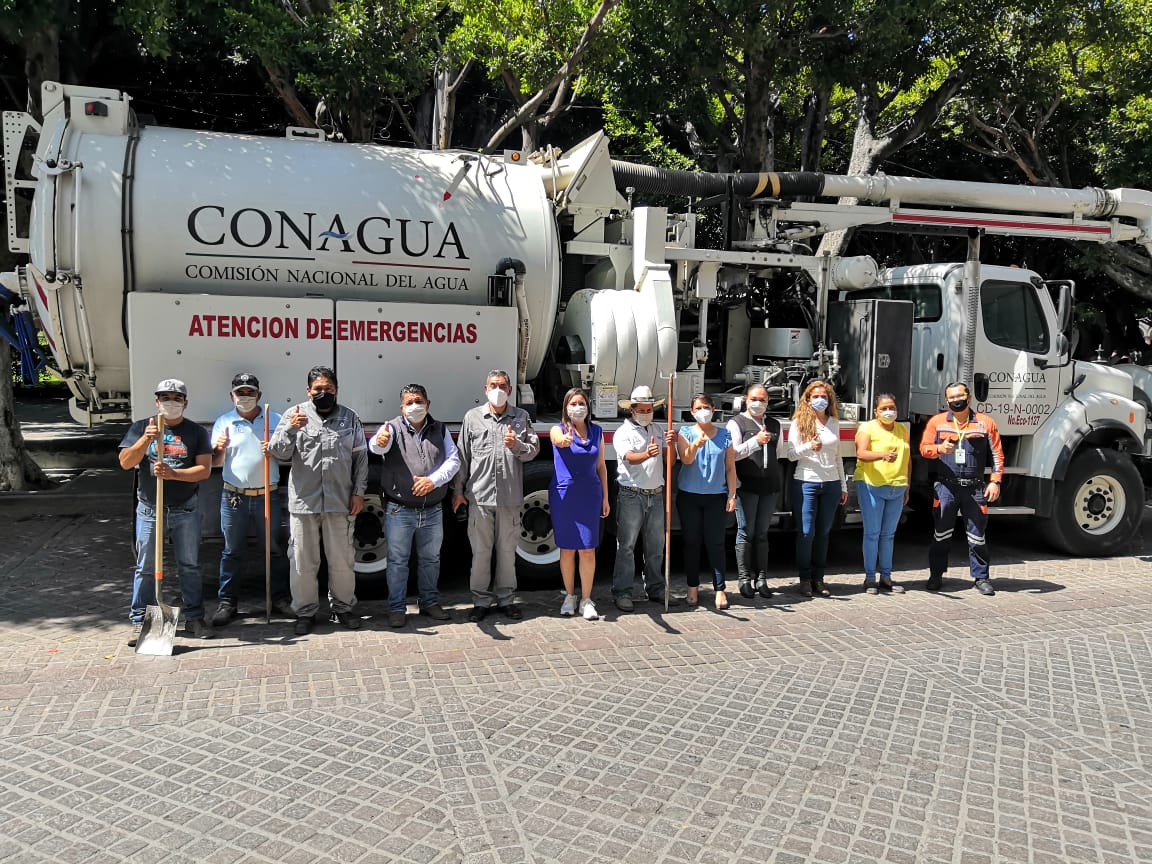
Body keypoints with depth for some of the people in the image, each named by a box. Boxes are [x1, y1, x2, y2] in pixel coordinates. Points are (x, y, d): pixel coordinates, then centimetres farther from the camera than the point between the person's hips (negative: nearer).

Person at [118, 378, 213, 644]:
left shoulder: (196, 432, 3)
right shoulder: (140, 428, 5)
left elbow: (204, 469, -6)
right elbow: (125, 463, -6)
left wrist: (173, 474, -21)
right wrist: (146, 439, -22)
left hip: (186, 510, 0)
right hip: (149, 509, 0)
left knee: (190, 565, 6)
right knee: (146, 567, 4)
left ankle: (195, 617, 16)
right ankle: (139, 621, 13)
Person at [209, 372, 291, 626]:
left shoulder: (275, 420, 5)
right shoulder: (223, 422, 6)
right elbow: (215, 462, 9)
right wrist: (219, 448, -13)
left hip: (267, 496, 0)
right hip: (233, 497, 0)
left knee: (274, 549, 7)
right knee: (232, 552, 7)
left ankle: (281, 598, 16)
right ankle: (226, 602, 14)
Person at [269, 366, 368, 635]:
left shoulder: (350, 418, 7)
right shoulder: (295, 415, 2)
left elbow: (361, 457, 7)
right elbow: (278, 453, -3)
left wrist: (358, 492, 1)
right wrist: (290, 429, -21)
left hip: (340, 502, 1)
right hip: (303, 501, -1)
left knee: (343, 560, 10)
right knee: (303, 561, 7)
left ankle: (343, 607, 25)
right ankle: (305, 611, 21)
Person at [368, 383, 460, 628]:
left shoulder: (440, 429, 7)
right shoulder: (393, 428, -4)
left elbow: (453, 460, -2)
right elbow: (375, 446, -26)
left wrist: (434, 480, -20)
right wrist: (380, 442, -52)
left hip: (432, 511, 3)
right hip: (399, 511, -3)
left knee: (431, 559, 16)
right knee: (398, 560, 5)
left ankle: (429, 602, 31)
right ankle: (397, 608, 17)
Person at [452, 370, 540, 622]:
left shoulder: (522, 417, 8)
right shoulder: (472, 417, 5)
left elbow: (534, 450, 5)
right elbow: (463, 456, 6)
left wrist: (516, 445, -15)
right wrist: (458, 490, 5)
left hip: (510, 497, 1)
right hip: (480, 496, -1)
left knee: (507, 550, 10)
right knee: (480, 551, 4)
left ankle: (505, 599, 22)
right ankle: (481, 601, 15)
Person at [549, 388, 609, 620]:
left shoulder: (597, 432, 7)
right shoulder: (558, 429, -2)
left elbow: (601, 466, 12)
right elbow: (559, 440, -28)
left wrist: (605, 497, 9)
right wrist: (565, 440, -53)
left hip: (590, 496, 2)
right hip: (563, 494, -1)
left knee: (588, 549, -1)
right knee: (567, 549, 7)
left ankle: (586, 600, 10)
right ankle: (569, 596, 23)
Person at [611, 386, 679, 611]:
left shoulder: (656, 431, 16)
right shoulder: (623, 432, -4)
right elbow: (630, 457, -23)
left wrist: (671, 444, -10)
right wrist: (647, 454, -44)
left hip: (656, 495, 6)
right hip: (631, 496, -6)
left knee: (655, 546, 12)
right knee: (627, 546, -4)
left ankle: (655, 589, 23)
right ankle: (622, 593, 1)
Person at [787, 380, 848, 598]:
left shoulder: (834, 423, 12)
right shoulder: (799, 422, -1)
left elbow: (837, 456, 18)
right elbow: (791, 454, -6)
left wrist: (843, 486, 17)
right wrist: (809, 447, -25)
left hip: (831, 484, 4)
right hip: (806, 483, -4)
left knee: (823, 532, 7)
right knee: (806, 532, -4)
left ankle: (818, 578, 14)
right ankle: (805, 579, 7)